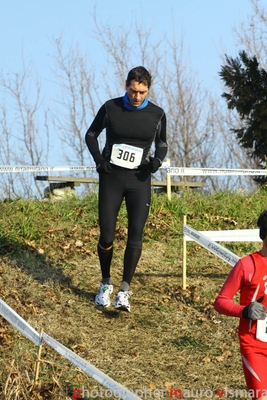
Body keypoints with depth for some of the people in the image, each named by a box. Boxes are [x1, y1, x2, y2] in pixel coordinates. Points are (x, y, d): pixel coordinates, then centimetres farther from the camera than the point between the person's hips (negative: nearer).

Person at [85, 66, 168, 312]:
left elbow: (162, 144, 13)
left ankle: (125, 291, -4)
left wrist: (157, 160, -9)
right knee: (107, 236, -3)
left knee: (135, 235, -10)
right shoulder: (110, 108, -3)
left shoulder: (157, 114, -1)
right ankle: (106, 284, 20)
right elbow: (91, 135, 9)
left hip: (139, 180, 1)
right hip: (111, 178, 0)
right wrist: (99, 160, -7)